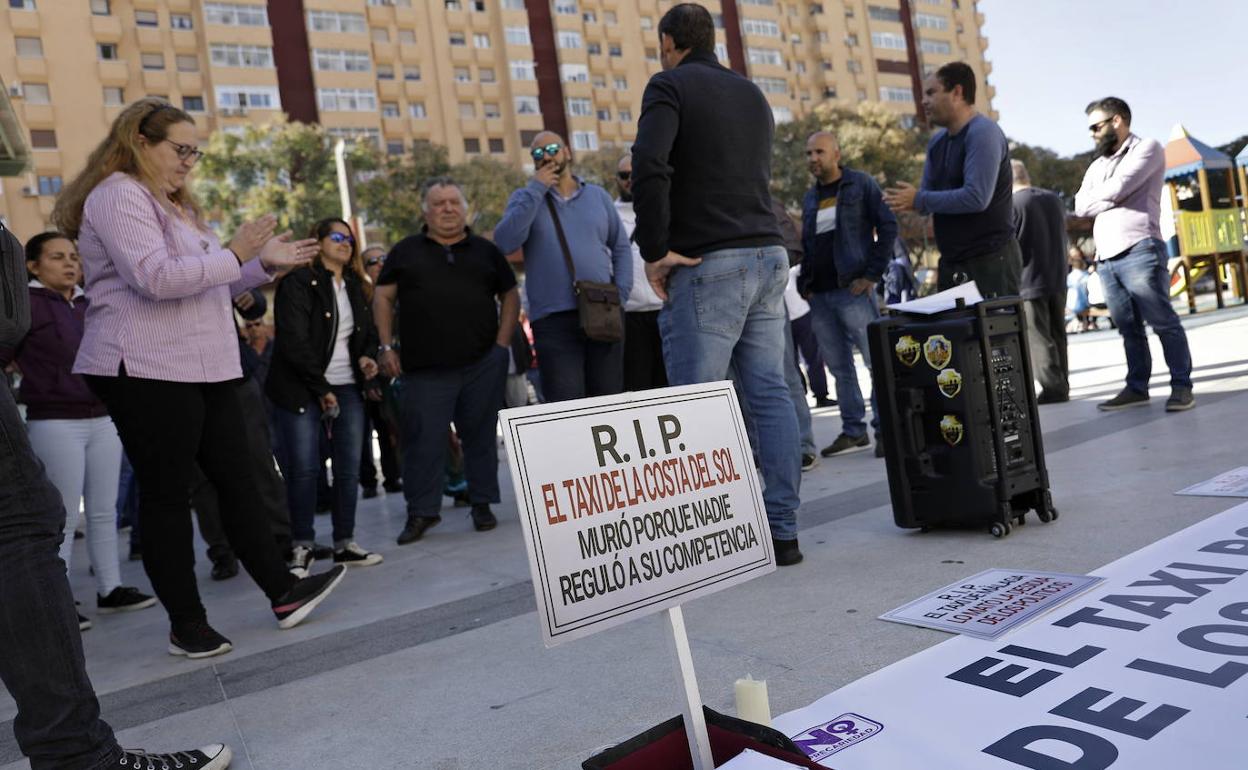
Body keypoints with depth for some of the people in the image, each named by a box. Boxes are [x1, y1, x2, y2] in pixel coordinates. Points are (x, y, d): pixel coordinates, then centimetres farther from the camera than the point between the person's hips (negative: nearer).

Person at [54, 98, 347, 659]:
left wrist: (266, 263, 15)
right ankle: (187, 624, 9)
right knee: (166, 495, -1)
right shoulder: (118, 197, -9)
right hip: (147, 372, -9)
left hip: (202, 370, 9)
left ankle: (282, 592, 14)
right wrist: (235, 253, -16)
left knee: (238, 480, 8)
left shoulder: (175, 204, 22)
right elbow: (158, 278, -23)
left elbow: (204, 285, 27)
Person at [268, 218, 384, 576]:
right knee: (303, 468, -7)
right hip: (302, 391, -6)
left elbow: (369, 333, 24)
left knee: (349, 468, 4)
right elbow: (293, 342, -13)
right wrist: (322, 389, -12)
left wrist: (367, 356, 0)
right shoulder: (298, 283, -5)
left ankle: (345, 544, 14)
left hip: (347, 389, 6)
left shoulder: (355, 287, 17)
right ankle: (302, 547, 5)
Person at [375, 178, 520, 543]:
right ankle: (421, 511, 12)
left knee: (481, 436, 7)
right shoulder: (406, 251, 10)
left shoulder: (485, 250, 13)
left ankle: (482, 505, 20)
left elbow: (510, 295, 15)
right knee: (424, 440, 0)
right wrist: (387, 347, 0)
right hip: (425, 368, -1)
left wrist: (502, 342, 4)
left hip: (483, 364, 1)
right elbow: (383, 298, 10)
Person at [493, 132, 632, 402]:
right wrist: (536, 189, -7)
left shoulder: (597, 195, 15)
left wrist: (620, 295, 1)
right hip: (554, 320, -2)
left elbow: (621, 246, 16)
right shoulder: (525, 198, 9)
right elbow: (505, 243, -8)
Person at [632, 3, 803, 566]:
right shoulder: (752, 93, 22)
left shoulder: (669, 86, -1)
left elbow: (649, 166, -17)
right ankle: (782, 533, 10)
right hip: (768, 255, 7)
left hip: (708, 264, -7)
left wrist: (655, 251, -12)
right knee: (770, 394, 6)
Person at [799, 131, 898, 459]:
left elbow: (888, 227, -4)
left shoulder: (861, 185, 2)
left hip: (852, 289, -6)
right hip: (819, 295, 6)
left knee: (878, 360, -6)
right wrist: (805, 283, 9)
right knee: (839, 367, 9)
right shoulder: (810, 197, 18)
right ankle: (853, 431, 17)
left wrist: (872, 275, -11)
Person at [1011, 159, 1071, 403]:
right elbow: (1063, 237, 18)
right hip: (1057, 279, 7)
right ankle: (1062, 385, 17)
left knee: (1038, 339, -3)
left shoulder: (1011, 204, -14)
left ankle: (1053, 388, -6)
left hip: (1029, 282, -7)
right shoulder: (1053, 198, 9)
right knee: (1057, 335, 13)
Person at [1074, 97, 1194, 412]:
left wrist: (1096, 196, 8)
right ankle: (1137, 387, 10)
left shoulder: (1147, 148, 4)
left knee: (1163, 322, -5)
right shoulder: (1097, 165, 24)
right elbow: (1081, 206, 11)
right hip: (1106, 258, 6)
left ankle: (1182, 385, -1)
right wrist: (1109, 198, -3)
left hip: (1139, 251, -6)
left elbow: (1117, 189, -10)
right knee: (1128, 328, 7)